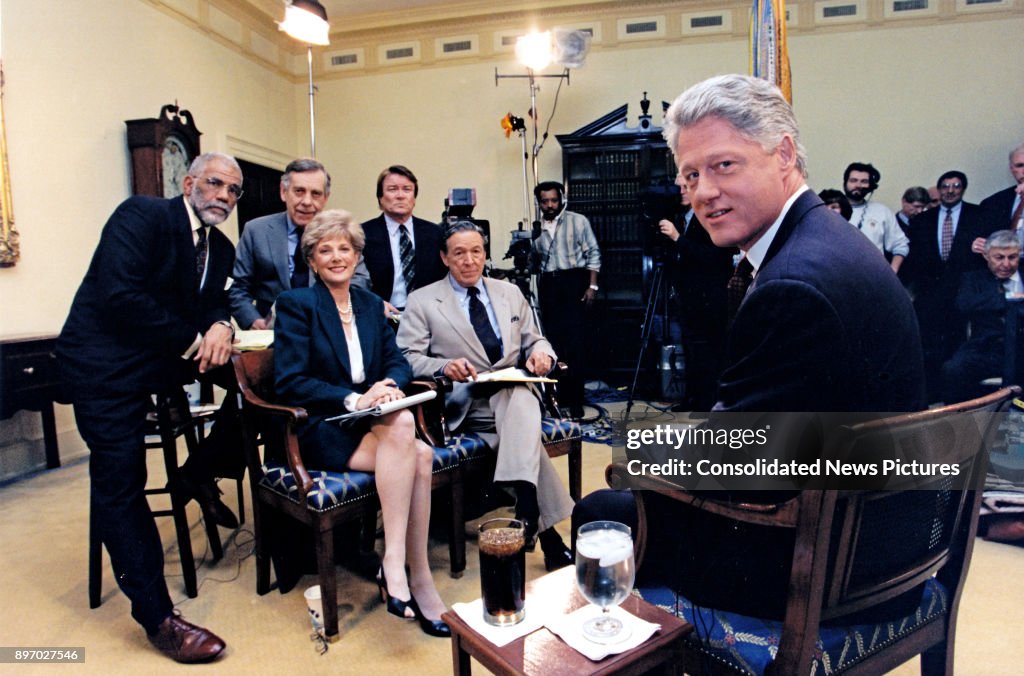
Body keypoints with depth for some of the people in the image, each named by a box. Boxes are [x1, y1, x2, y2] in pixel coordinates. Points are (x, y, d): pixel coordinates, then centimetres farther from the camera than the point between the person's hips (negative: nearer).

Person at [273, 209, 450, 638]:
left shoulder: (370, 304, 15)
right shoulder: (296, 304, -2)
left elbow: (397, 362, 10)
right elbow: (289, 382, -11)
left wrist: (390, 385, -15)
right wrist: (354, 400, -23)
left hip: (370, 424, 5)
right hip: (317, 430, -5)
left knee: (419, 457, -28)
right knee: (403, 425, -33)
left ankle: (404, 575, -17)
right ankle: (395, 564, -29)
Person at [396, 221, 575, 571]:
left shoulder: (510, 293, 19)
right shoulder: (422, 301, 7)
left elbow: (534, 341, 21)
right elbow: (407, 358, -2)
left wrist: (541, 351, -5)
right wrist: (445, 366, -23)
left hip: (514, 392, 3)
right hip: (464, 403, -3)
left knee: (521, 401, -36)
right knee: (525, 427, -32)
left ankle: (526, 512, -44)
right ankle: (547, 530, -30)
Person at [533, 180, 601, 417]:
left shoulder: (577, 221, 3)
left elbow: (593, 253, 1)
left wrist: (592, 285, -7)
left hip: (573, 282, -4)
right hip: (548, 286, 4)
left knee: (575, 340, -8)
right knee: (553, 340, 5)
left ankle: (575, 399, -4)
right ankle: (558, 394, 15)